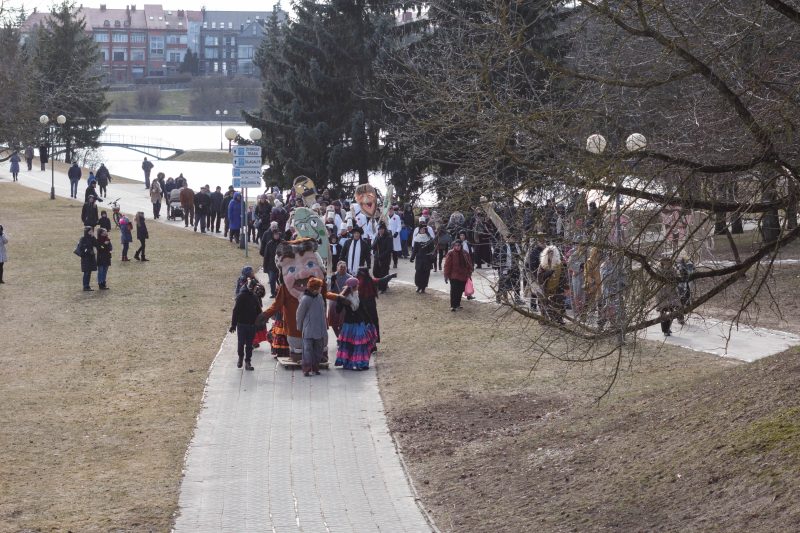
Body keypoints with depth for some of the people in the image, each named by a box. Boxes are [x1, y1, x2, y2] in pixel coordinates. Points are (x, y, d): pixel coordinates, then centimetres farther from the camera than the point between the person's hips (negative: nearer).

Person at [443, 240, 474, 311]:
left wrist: (469, 274, 8)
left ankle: (457, 304, 25)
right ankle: (453, 306, -5)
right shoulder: (450, 253, -6)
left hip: (463, 276, 5)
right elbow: (447, 265, -7)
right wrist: (446, 276, -9)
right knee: (454, 291, -9)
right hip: (454, 276, -4)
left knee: (460, 290, 11)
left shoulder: (465, 254, 6)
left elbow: (469, 265, 13)